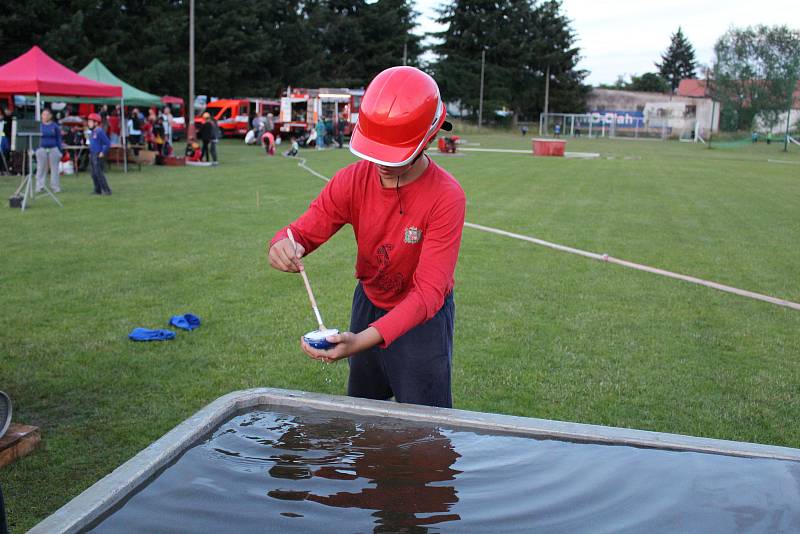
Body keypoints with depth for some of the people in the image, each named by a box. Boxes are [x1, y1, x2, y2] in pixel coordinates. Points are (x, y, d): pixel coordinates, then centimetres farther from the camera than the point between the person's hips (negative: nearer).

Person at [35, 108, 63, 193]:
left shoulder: (55, 126, 4)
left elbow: (59, 139, 7)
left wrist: (60, 151, 3)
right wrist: (35, 150, 3)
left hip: (53, 149, -1)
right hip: (42, 149, 1)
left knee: (54, 169, 3)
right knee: (41, 169, 2)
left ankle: (55, 187, 9)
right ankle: (39, 187, 6)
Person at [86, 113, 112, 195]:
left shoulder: (100, 132, -14)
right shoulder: (92, 132, 14)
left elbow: (108, 143, -17)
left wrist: (103, 153, -16)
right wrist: (90, 154, 19)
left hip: (98, 156, -10)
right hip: (92, 156, 10)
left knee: (98, 173, -11)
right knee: (94, 174, 11)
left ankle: (106, 190, -8)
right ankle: (98, 190, 18)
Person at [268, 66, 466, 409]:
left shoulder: (446, 197, -29)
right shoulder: (353, 180, -15)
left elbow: (428, 292, -33)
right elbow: (303, 231, -14)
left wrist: (363, 340, -46)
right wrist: (284, 245, -41)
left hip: (423, 316, -4)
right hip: (368, 302, 4)